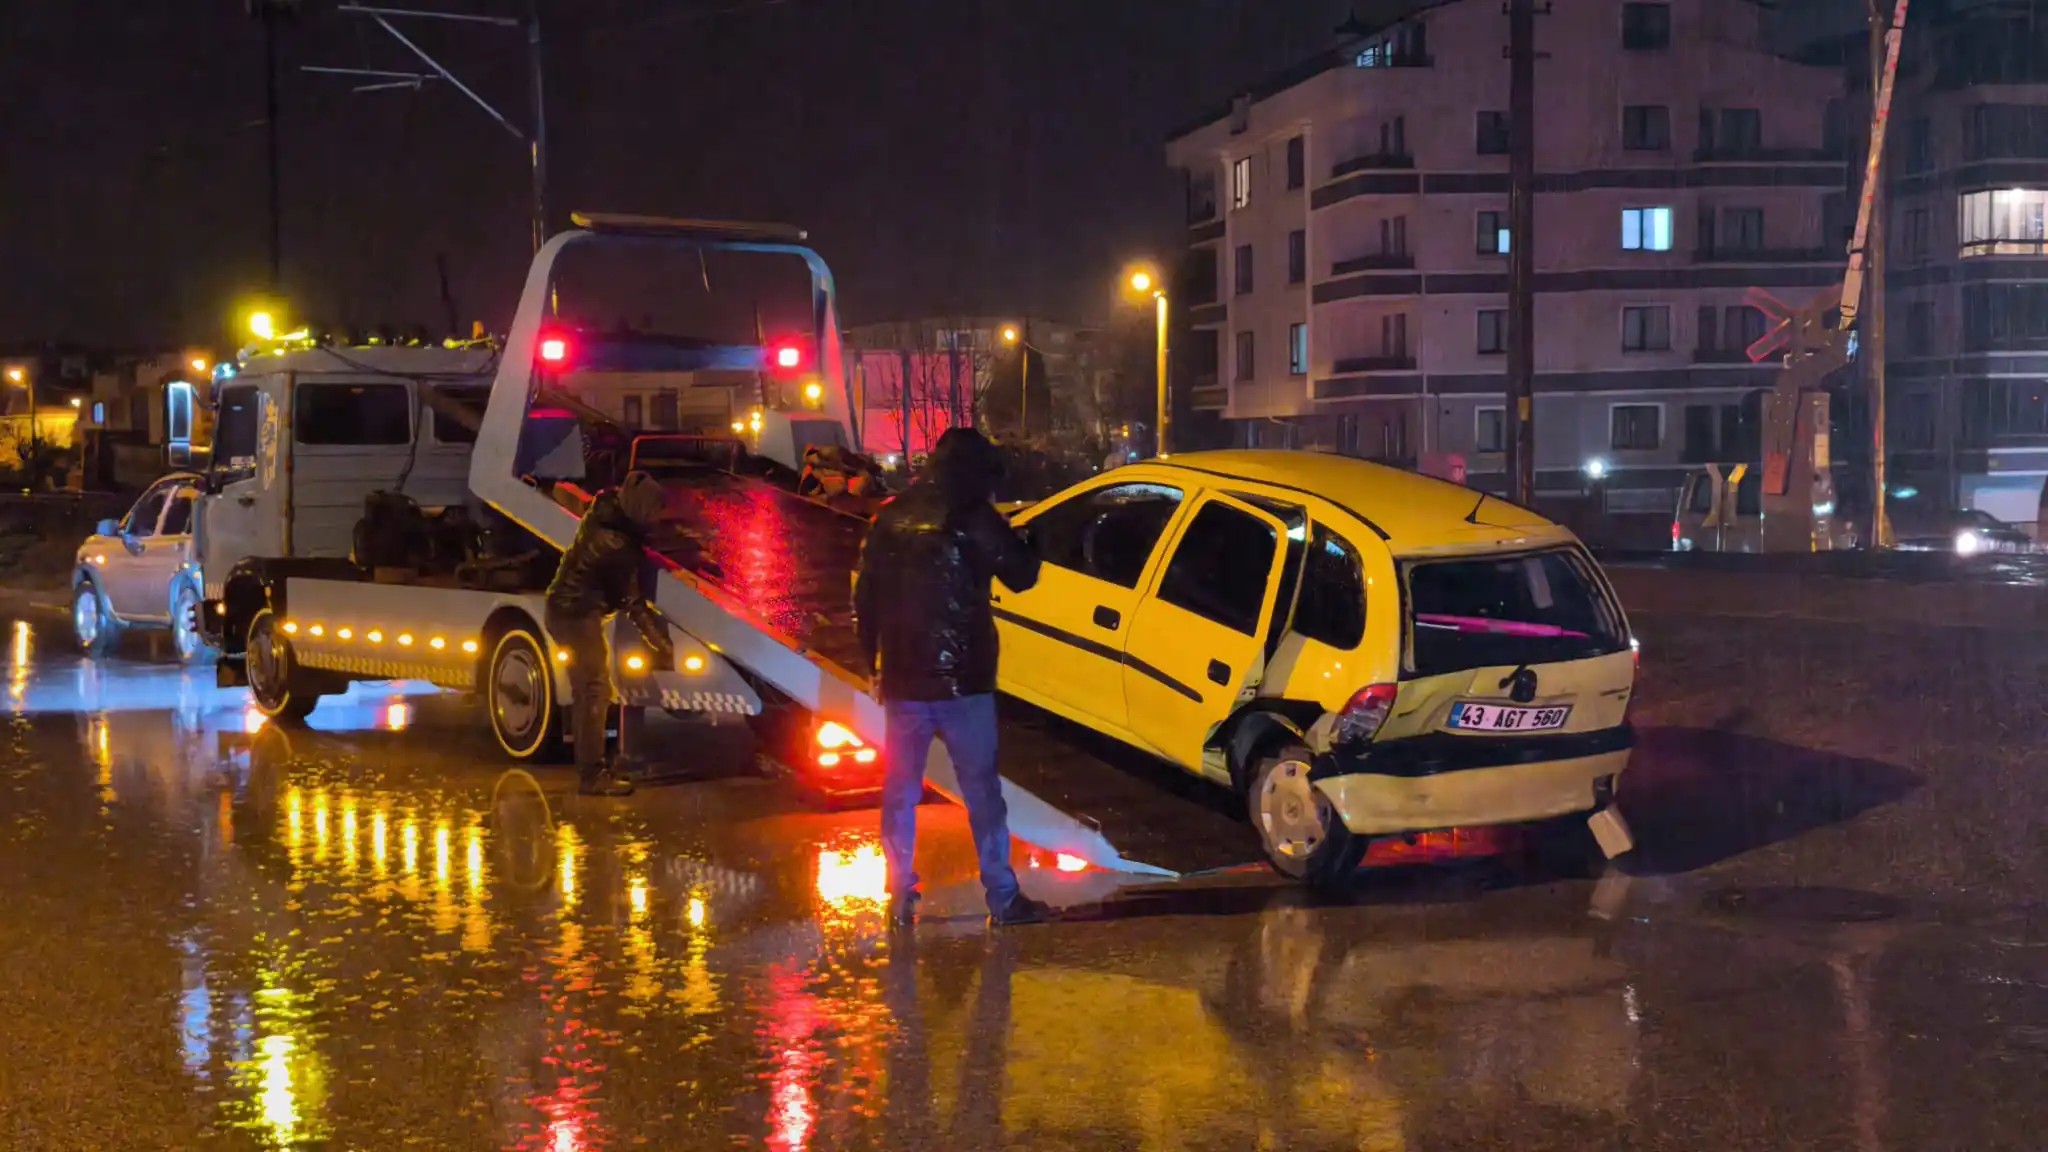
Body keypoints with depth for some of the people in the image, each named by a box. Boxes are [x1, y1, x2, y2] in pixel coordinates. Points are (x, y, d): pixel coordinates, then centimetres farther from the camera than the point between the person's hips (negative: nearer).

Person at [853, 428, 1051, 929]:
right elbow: (1022, 576, -2)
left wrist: (873, 662, 17)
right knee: (982, 790, 4)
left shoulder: (890, 518, 5)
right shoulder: (975, 518, -10)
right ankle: (1002, 898, 7)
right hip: (964, 680, -4)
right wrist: (1001, 533, 12)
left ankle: (901, 897, 13)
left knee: (900, 791, 12)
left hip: (903, 680, 4)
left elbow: (865, 597, 8)